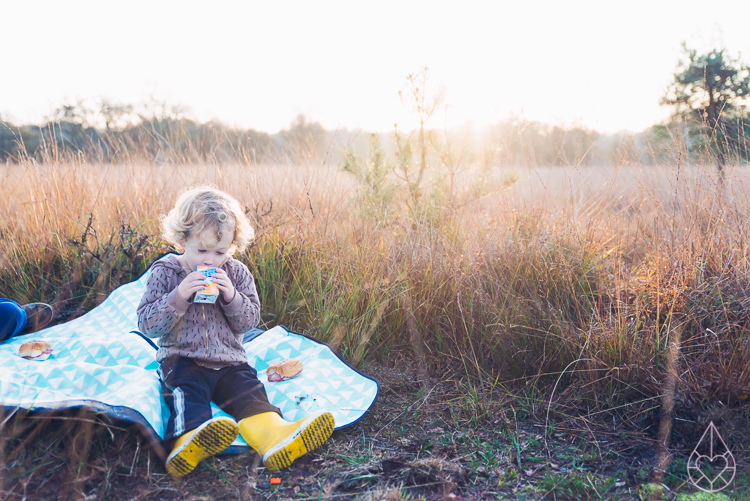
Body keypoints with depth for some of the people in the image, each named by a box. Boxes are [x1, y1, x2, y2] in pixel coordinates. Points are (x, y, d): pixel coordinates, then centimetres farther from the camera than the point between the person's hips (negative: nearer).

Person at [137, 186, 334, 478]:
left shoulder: (237, 274, 7)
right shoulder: (164, 273, 0)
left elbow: (250, 321, 4)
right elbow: (147, 324, -6)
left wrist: (232, 297, -16)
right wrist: (178, 296, -21)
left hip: (229, 361, 3)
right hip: (182, 359, -2)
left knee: (250, 391, -23)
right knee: (186, 392, -31)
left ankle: (273, 435, -45)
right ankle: (189, 439, -58)